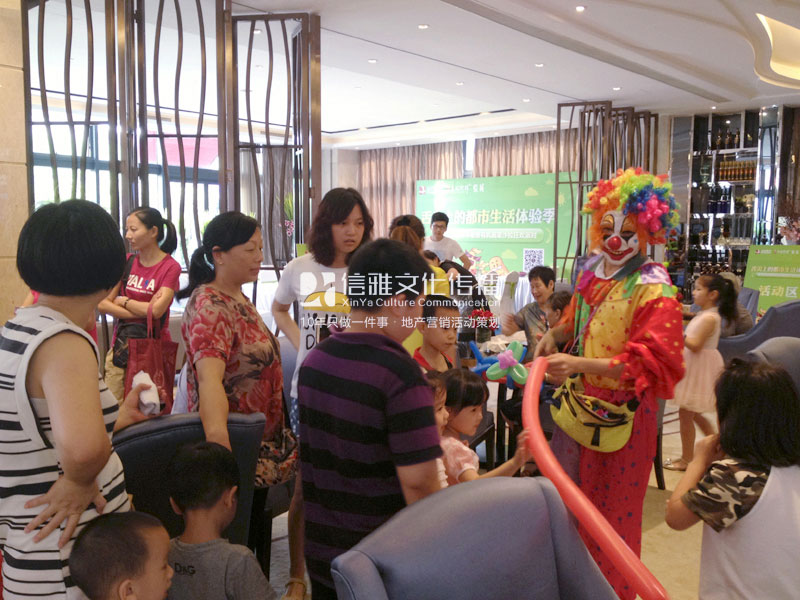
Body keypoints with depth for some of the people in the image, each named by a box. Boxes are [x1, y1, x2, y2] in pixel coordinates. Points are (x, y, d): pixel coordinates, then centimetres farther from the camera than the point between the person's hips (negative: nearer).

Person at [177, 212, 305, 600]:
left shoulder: (239, 298, 7)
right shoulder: (209, 306, -22)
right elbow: (209, 378, -37)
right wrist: (219, 439, -52)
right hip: (236, 441, -9)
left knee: (253, 528, 20)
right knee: (239, 539, 5)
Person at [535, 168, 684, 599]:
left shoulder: (653, 292, -17)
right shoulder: (593, 272, 4)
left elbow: (650, 362, -24)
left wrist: (580, 365, -31)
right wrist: (556, 334, 1)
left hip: (622, 409, -7)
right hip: (581, 399, 7)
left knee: (611, 506, 7)